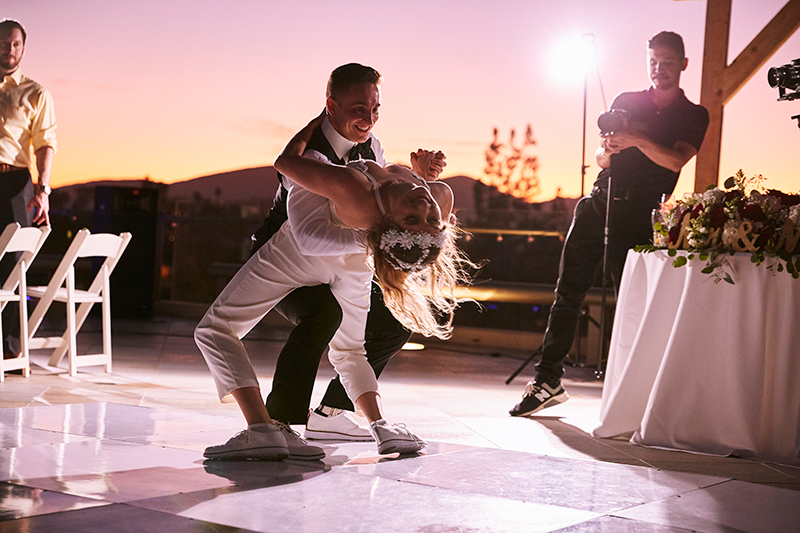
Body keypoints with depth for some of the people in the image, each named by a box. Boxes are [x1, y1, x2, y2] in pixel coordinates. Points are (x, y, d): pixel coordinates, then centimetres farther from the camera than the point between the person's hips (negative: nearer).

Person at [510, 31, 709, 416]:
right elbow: (600, 160, 13)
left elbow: (676, 160, -11)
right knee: (568, 291, -1)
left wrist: (637, 140, -25)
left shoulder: (694, 116, 8)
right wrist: (608, 149, -11)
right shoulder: (626, 102, 16)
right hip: (600, 201, 3)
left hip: (639, 215, -3)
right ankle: (548, 380, 3)